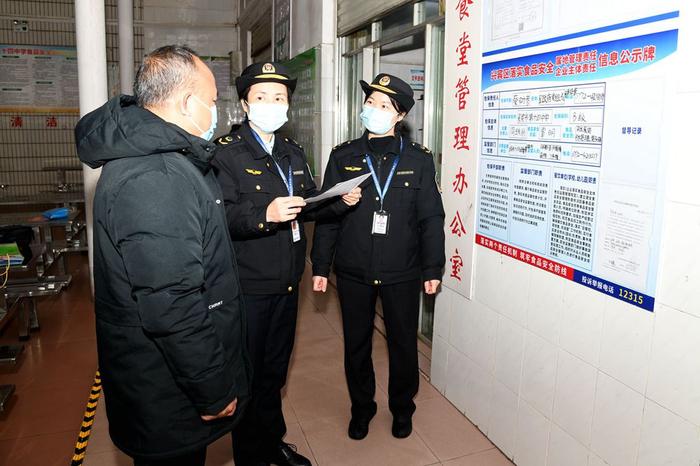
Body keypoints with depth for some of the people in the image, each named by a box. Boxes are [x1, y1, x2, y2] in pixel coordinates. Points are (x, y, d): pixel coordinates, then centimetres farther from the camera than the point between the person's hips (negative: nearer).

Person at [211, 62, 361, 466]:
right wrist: (265, 214, -35)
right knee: (248, 372, 9)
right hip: (248, 284, -6)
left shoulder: (293, 151, 13)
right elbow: (222, 214, -21)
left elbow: (308, 205, 16)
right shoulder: (226, 151, -10)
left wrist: (342, 201, 0)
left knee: (275, 368, 22)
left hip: (287, 281, 7)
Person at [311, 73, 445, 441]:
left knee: (403, 343, 13)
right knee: (356, 343, 15)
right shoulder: (343, 157, 1)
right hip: (353, 272, 1)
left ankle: (402, 407, 38)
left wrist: (433, 269, -2)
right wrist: (321, 265, 0)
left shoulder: (419, 160, -2)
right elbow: (326, 215, 2)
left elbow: (431, 218, 0)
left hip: (402, 273, -1)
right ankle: (361, 407, 38)